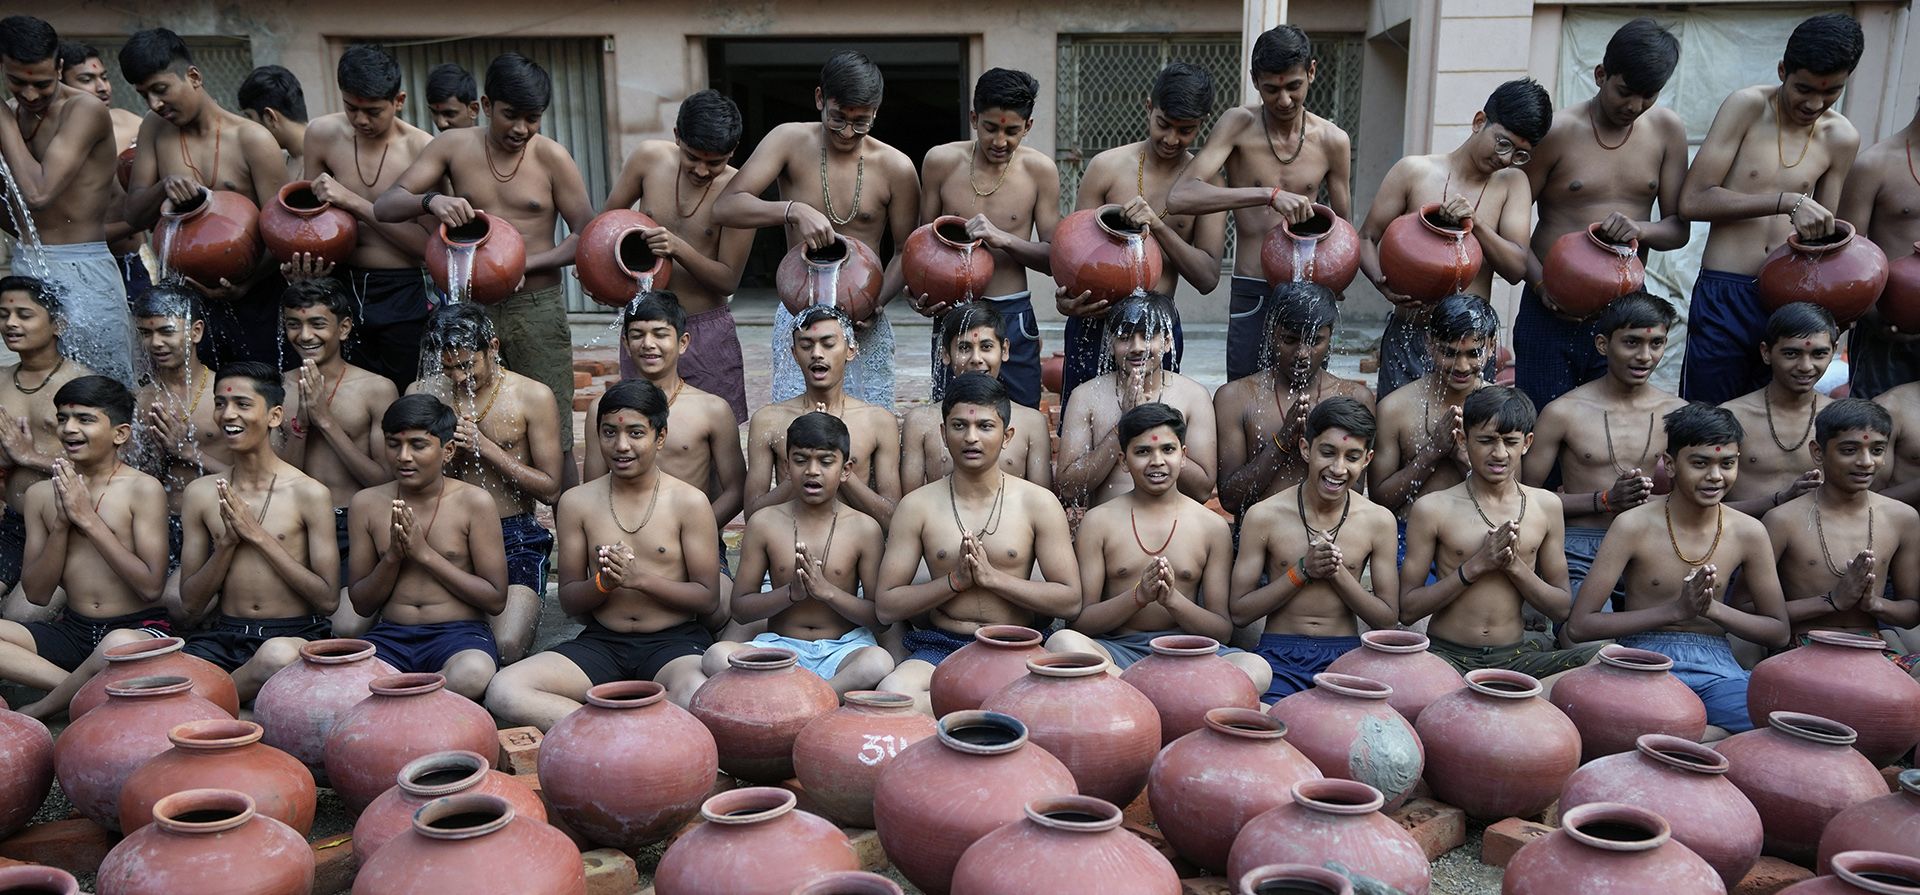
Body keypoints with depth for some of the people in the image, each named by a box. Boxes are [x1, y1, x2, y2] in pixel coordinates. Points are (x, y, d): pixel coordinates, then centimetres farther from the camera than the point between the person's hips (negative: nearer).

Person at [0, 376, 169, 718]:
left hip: (138, 627, -5)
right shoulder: (41, 494, 7)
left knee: (120, 644, -40)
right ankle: (76, 687, -17)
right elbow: (37, 593, 5)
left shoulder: (142, 489, -7)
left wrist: (87, 518, -14)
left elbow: (151, 586, -14)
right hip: (72, 631, 5)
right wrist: (61, 523, -9)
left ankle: (36, 711, -11)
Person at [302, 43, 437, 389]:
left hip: (401, 294, -3)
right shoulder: (323, 134, 3)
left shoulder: (421, 149, -9)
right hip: (339, 286, 3)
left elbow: (430, 243, -14)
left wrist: (354, 202, -17)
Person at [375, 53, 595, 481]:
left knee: (553, 442, -1)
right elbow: (384, 206, -1)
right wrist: (430, 200, -23)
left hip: (536, 306, -2)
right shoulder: (453, 146, 2)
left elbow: (587, 237, -2)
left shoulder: (551, 157, -3)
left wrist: (524, 262, -17)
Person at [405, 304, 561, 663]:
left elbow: (551, 489, -3)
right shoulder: (421, 393, 7)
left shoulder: (532, 397, -2)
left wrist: (485, 448, -12)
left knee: (507, 646, -24)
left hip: (515, 536, -3)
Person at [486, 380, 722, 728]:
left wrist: (640, 578, -16)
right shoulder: (577, 503, 6)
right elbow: (568, 600, 8)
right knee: (503, 692, -22)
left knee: (695, 697, -40)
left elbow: (709, 597, -3)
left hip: (675, 641, -3)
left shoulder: (689, 502, -2)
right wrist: (604, 582, -15)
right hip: (602, 642, 4)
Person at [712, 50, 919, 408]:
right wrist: (794, 210, -28)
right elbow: (725, 207, -11)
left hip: (864, 325, 1)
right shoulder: (790, 141, -3)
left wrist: (876, 302, -14)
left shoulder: (895, 168, -1)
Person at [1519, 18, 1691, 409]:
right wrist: (1541, 285, -18)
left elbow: (1678, 228, 6)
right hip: (1551, 311, -3)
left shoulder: (1667, 130, 4)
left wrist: (1638, 229, -17)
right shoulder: (1558, 131, -7)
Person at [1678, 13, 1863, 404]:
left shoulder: (1841, 138, 8)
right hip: (1725, 295, -3)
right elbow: (1693, 200, -11)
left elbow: (1824, 232, 17)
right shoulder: (1748, 106, -3)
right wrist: (1788, 201, -18)